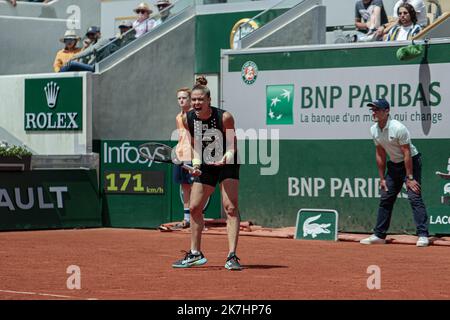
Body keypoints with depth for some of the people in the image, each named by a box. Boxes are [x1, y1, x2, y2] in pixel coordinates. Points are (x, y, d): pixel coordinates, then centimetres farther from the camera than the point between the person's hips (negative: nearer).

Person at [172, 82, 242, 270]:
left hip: (227, 164, -5)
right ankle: (195, 254, 22)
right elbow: (195, 145, 5)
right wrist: (196, 162, -10)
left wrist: (226, 156, -37)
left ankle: (232, 256, -19)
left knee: (231, 208, -17)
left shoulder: (224, 117, -23)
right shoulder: (188, 119, -10)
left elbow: (232, 145, -17)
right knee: (194, 208, 5)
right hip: (205, 166, 5)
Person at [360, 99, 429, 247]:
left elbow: (407, 154, -23)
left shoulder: (398, 128, -25)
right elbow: (380, 155, 6)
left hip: (411, 162, -7)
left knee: (414, 197, -18)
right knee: (385, 199, 8)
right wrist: (382, 178, 5)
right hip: (394, 165, 7)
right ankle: (379, 235, 16)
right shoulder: (374, 130, -3)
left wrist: (409, 178, -24)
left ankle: (423, 235, -19)